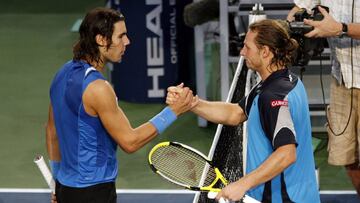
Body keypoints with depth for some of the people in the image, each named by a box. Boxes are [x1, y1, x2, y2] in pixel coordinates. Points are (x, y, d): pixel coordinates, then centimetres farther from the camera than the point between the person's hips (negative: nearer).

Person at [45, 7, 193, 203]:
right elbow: (129, 141, -17)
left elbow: (52, 131, 14)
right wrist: (172, 111, -14)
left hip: (66, 186, 9)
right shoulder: (97, 88, -22)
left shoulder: (64, 73, 5)